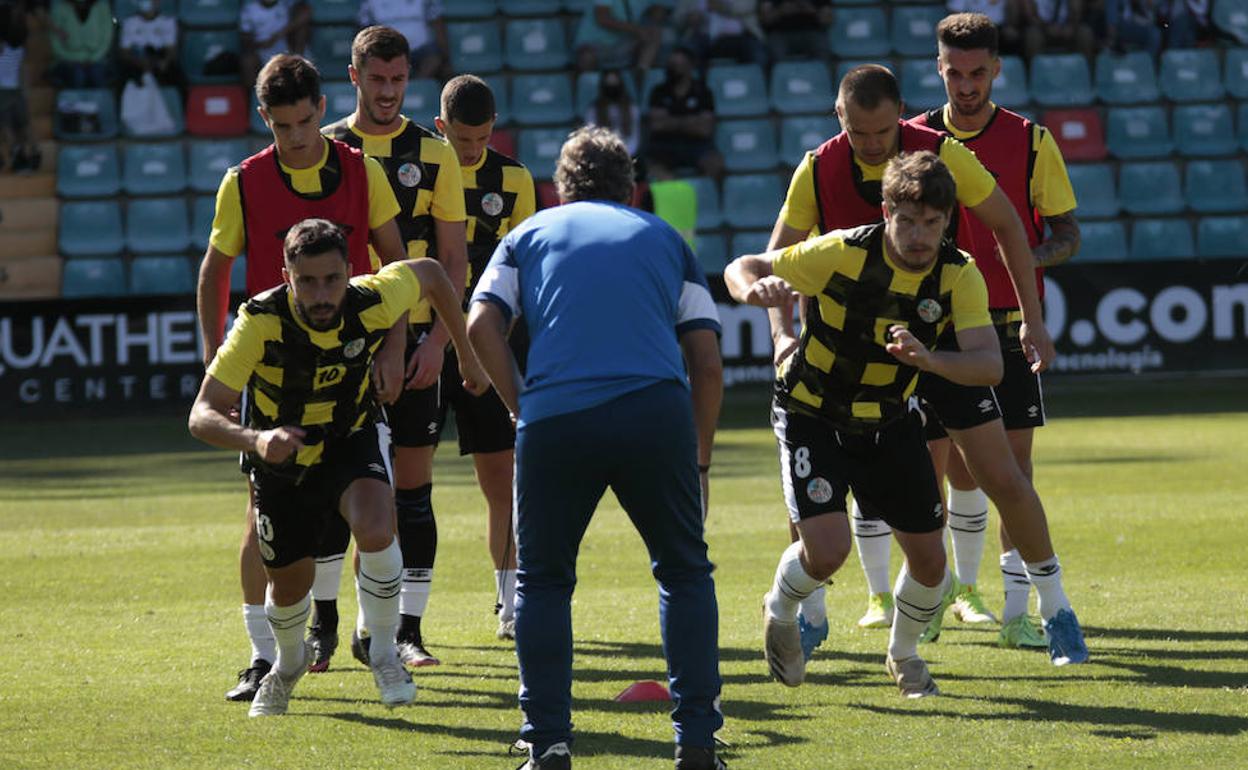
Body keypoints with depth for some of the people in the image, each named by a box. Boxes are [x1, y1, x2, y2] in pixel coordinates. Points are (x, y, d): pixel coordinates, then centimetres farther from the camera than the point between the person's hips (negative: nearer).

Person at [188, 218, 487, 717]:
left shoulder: (372, 301, -26)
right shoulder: (261, 321, -32)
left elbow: (430, 274, -2)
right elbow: (202, 415, -33)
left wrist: (466, 355, 7)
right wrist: (255, 439, -53)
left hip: (352, 442, 0)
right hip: (282, 463, 0)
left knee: (376, 530, -30)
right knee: (289, 586, 12)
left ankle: (383, 655, -6)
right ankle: (289, 663, 48)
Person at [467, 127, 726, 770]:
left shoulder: (531, 234, 23)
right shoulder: (664, 238, 25)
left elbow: (482, 326, 5)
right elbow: (707, 362, 16)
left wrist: (522, 408, 11)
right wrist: (699, 458, 21)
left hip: (553, 420, 0)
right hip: (657, 411, 0)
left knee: (543, 580, 16)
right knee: (684, 573, 16)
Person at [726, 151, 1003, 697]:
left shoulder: (959, 276, -16)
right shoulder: (842, 253, -24)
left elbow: (989, 365, -26)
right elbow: (740, 268, -17)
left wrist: (928, 359, -46)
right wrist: (756, 289, -42)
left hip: (890, 421, 4)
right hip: (812, 415, -4)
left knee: (929, 559, 2)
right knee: (827, 549, -21)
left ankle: (903, 656, 33)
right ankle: (780, 612, 14)